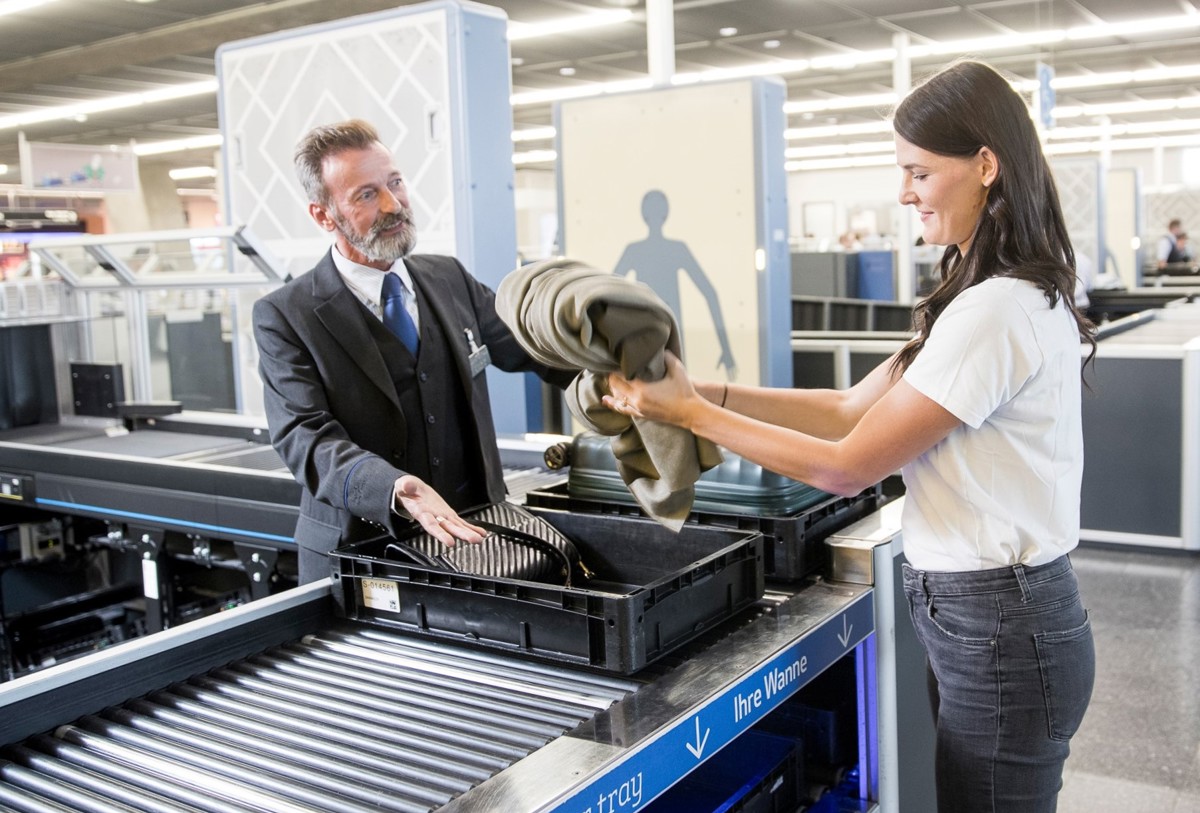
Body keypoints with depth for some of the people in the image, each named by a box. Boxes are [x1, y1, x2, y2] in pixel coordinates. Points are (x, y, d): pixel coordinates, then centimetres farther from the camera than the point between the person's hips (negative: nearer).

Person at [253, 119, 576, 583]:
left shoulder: (450, 279, 7)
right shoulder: (285, 316, -8)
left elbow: (527, 344, 16)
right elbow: (304, 437, -17)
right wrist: (396, 489, -35)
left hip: (473, 533, 4)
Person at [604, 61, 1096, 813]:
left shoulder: (996, 312, -23)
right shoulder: (1006, 296, 10)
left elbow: (847, 467, -19)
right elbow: (854, 410, 6)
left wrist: (690, 412, -13)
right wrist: (710, 390, -2)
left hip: (1000, 633, -9)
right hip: (995, 614, 9)